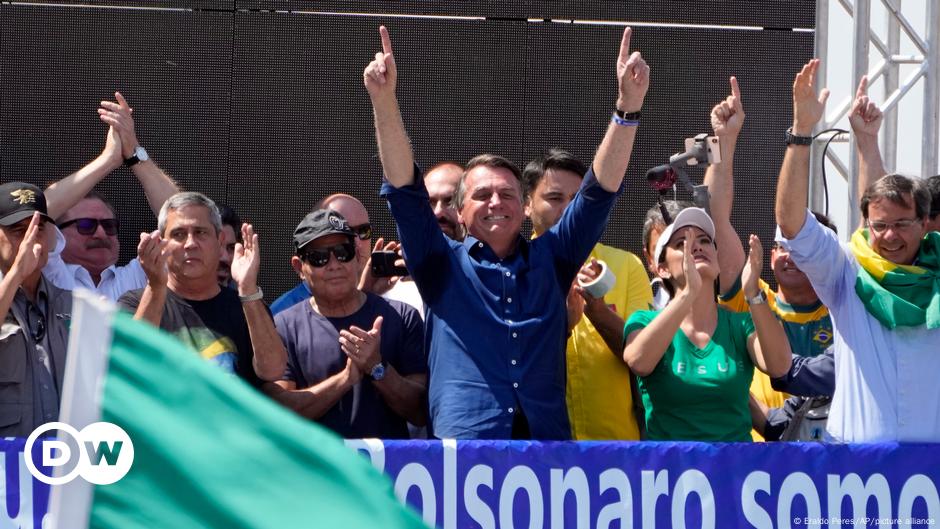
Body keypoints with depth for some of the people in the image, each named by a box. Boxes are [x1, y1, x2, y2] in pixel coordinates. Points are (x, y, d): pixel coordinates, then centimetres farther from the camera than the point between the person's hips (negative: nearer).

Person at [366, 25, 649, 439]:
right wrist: (385, 102, -9)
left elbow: (601, 189, 13)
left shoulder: (549, 260, 19)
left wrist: (629, 105, 1)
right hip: (464, 445, -2)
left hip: (548, 440, 2)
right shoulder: (444, 265, 15)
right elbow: (405, 190, 3)